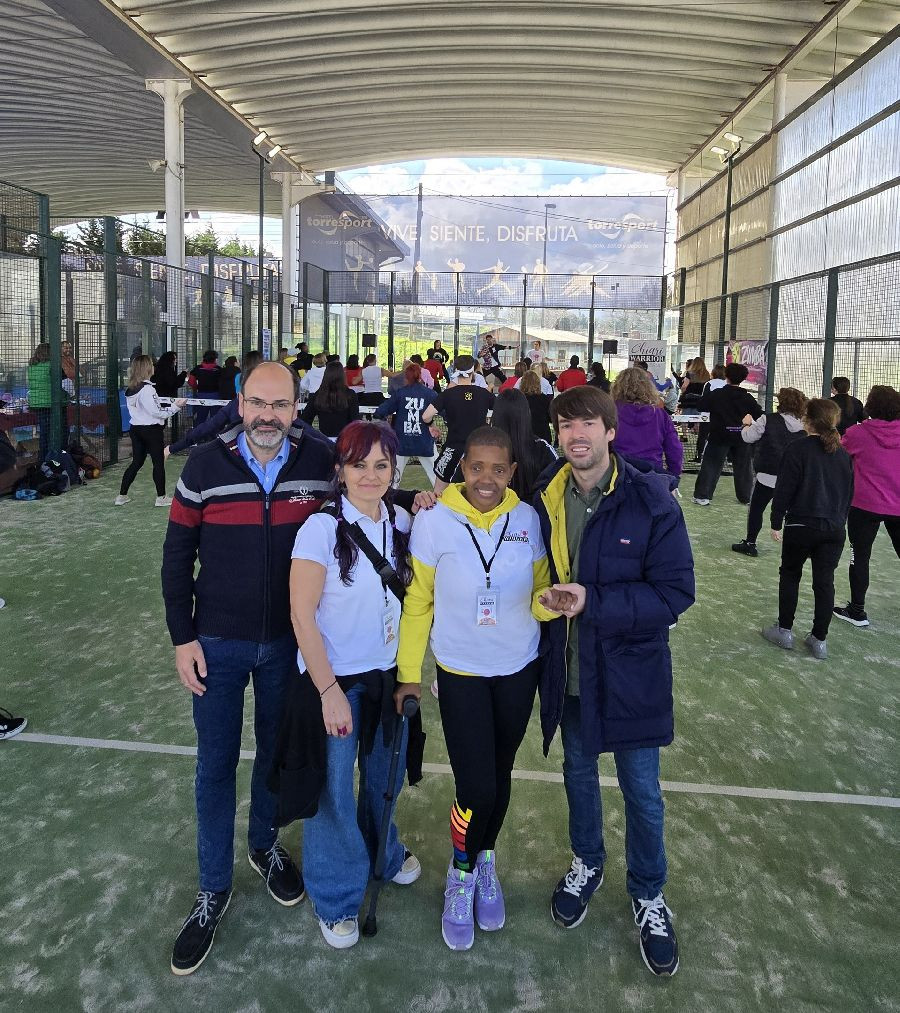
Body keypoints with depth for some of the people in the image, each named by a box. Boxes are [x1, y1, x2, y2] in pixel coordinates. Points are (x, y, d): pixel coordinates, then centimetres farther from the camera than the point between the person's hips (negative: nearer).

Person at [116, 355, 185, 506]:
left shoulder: (130, 389, 6)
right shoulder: (147, 389, -18)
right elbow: (157, 412, -18)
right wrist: (175, 406, -12)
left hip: (135, 429, 8)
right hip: (151, 430, -8)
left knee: (137, 462, 15)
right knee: (158, 462, 4)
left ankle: (122, 495, 16)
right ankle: (161, 497, 10)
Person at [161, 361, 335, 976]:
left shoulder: (321, 461, -9)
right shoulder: (205, 466, -10)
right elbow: (177, 556, -2)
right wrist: (183, 637, -5)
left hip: (290, 642, 1)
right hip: (217, 642, -1)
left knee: (277, 750, 19)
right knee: (217, 763, 10)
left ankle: (266, 844, 44)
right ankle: (214, 890, 27)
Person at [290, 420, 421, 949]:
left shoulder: (403, 522, -2)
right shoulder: (323, 528, -19)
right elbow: (302, 615, -16)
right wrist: (329, 691, -16)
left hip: (389, 672, 5)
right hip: (336, 677, -5)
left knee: (386, 775, 22)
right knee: (334, 790, 9)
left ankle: (383, 854, 52)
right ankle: (336, 898, 34)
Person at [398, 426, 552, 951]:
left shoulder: (528, 519, -10)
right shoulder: (434, 520, -16)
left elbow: (541, 588, 3)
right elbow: (417, 601, -7)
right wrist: (409, 674, -3)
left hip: (519, 670, 3)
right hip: (460, 672, -2)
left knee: (500, 775, 17)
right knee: (476, 787, -4)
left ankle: (486, 863, 45)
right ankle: (461, 874, 28)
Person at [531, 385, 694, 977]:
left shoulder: (651, 500, -19)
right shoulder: (545, 497, -7)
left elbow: (676, 591, -20)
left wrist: (594, 603, -27)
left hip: (631, 670, -3)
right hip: (569, 671, 3)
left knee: (641, 790, 13)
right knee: (579, 771, 23)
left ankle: (649, 895, 38)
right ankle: (587, 864, 49)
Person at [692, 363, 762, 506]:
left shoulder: (716, 395, -8)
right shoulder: (747, 397, -1)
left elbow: (701, 407, -1)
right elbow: (759, 415, 3)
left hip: (720, 436, -2)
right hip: (741, 437, 2)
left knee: (711, 464, 3)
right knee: (743, 467, 15)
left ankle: (702, 495, -2)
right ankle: (745, 496, 23)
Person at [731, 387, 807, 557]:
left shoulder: (769, 419, -13)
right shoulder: (804, 426, -1)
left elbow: (748, 437, -3)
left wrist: (747, 423, 17)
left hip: (769, 475, -4)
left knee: (756, 508, 11)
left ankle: (750, 543, 15)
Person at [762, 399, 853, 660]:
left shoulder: (798, 449, -10)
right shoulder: (843, 455, 7)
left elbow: (784, 490, -11)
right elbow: (849, 493, 15)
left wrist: (776, 522, -3)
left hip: (801, 525, -4)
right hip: (835, 528, 4)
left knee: (790, 575, 14)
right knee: (825, 582, 8)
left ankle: (784, 631, 18)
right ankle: (819, 640, 14)